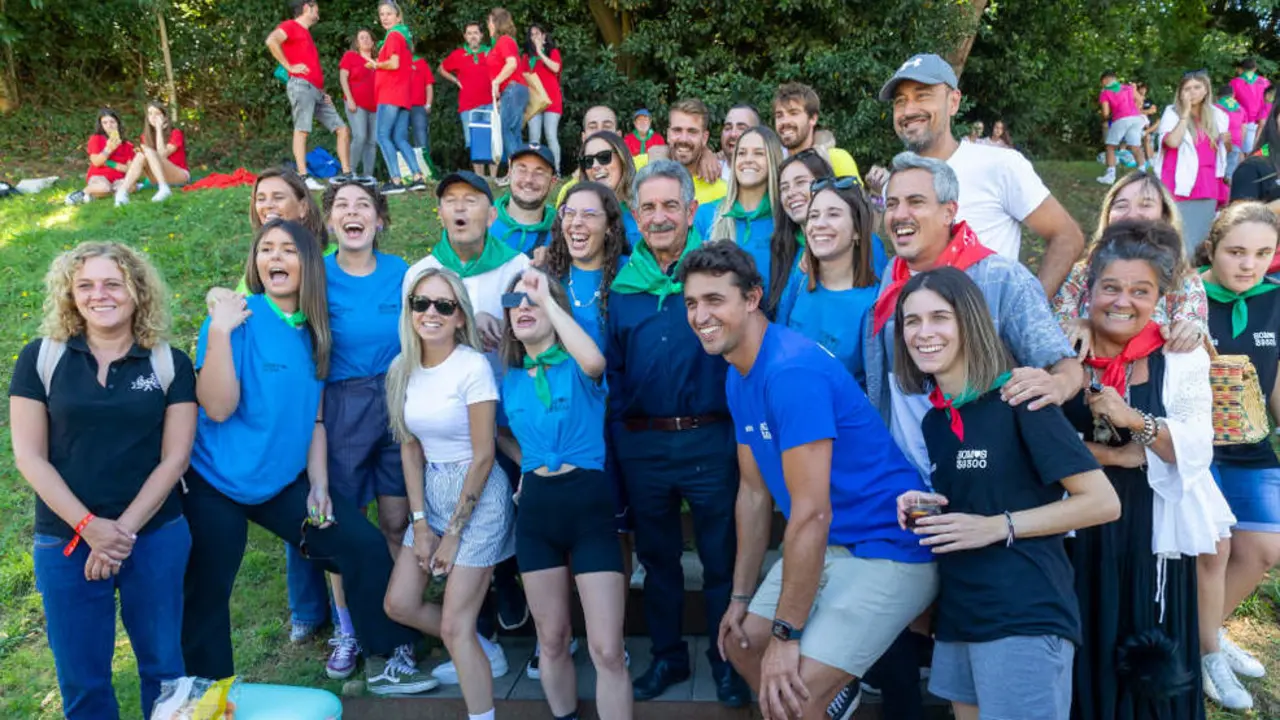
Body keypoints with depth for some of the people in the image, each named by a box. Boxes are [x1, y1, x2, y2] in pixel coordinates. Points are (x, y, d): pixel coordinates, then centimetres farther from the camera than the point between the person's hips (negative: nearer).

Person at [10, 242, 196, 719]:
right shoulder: (41, 358, 0)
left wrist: (123, 531, -12)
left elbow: (174, 457, -4)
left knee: (163, 665, 10)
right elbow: (28, 455, -3)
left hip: (156, 537, 0)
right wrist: (87, 526, -13)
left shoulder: (171, 364, 0)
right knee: (81, 679, 9)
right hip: (65, 541, 0)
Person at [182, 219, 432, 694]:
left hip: (284, 482, 5)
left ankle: (386, 659, 13)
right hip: (216, 484, -5)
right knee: (206, 598, 4)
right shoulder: (237, 319, -13)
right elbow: (218, 409, -21)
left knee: (365, 545, -1)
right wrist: (220, 332, -27)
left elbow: (312, 418, 9)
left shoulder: (313, 331, 4)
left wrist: (319, 485, 2)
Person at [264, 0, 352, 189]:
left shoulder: (306, 33, 30)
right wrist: (289, 66, -14)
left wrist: (323, 92, 19)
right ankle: (303, 178, -22)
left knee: (343, 129, 3)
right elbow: (271, 40, -18)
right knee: (302, 129, -16)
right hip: (301, 85, -9)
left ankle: (346, 175, 2)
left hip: (317, 90, 9)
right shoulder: (290, 26, 3)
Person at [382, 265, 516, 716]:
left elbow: (483, 456, -15)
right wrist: (420, 523, 1)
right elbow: (410, 446, 7)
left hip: (477, 496, -7)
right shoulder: (403, 369, 2)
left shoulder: (473, 366, -17)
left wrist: (453, 534, -12)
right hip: (431, 493, 7)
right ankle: (484, 654, 32)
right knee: (399, 603, 10)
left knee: (454, 625, -5)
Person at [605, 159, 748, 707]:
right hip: (641, 445, 4)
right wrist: (620, 430, 5)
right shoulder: (623, 285, 5)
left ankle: (727, 659, 29)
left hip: (709, 439, -3)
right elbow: (612, 367, 11)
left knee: (721, 557, 10)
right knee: (656, 556, 18)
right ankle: (667, 655, 35)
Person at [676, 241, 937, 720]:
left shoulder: (791, 371, -25)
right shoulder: (738, 378, 4)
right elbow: (754, 492, 11)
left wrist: (787, 632, -20)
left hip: (887, 550, -9)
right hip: (825, 548, 9)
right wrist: (741, 598, 13)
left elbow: (812, 513, -26)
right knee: (742, 643, 17)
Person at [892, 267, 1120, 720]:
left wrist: (997, 527, -17)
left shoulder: (1017, 399, -11)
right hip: (958, 616, 7)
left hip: (1025, 616, -7)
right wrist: (924, 513, 2)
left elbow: (1103, 502, -13)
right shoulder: (934, 419, 11)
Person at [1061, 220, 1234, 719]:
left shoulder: (1181, 359, 1)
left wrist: (1134, 421, -22)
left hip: (1151, 534, 0)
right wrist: (1121, 456, -15)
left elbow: (1197, 450, -8)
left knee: (1150, 670, 10)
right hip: (1075, 532, 0)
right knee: (1082, 654, 10)